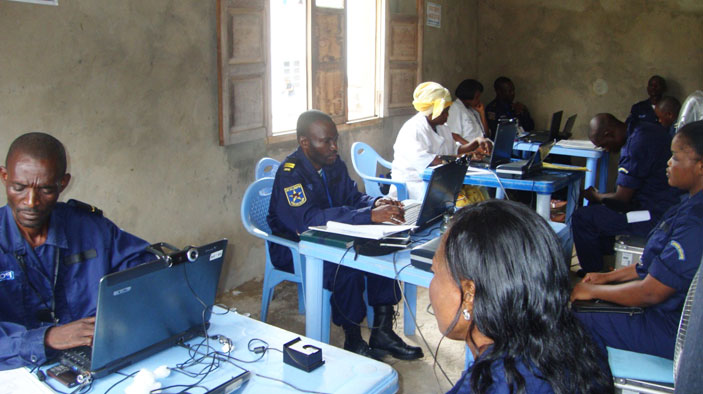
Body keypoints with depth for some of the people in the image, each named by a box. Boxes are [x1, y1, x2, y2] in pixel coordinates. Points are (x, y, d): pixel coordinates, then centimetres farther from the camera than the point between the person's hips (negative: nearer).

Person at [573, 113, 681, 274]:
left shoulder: (637, 144, -24)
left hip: (654, 216, -11)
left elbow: (622, 198, -18)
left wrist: (596, 196, 1)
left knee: (581, 218, -11)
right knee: (596, 205, 23)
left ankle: (593, 274, 7)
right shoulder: (645, 129, 7)